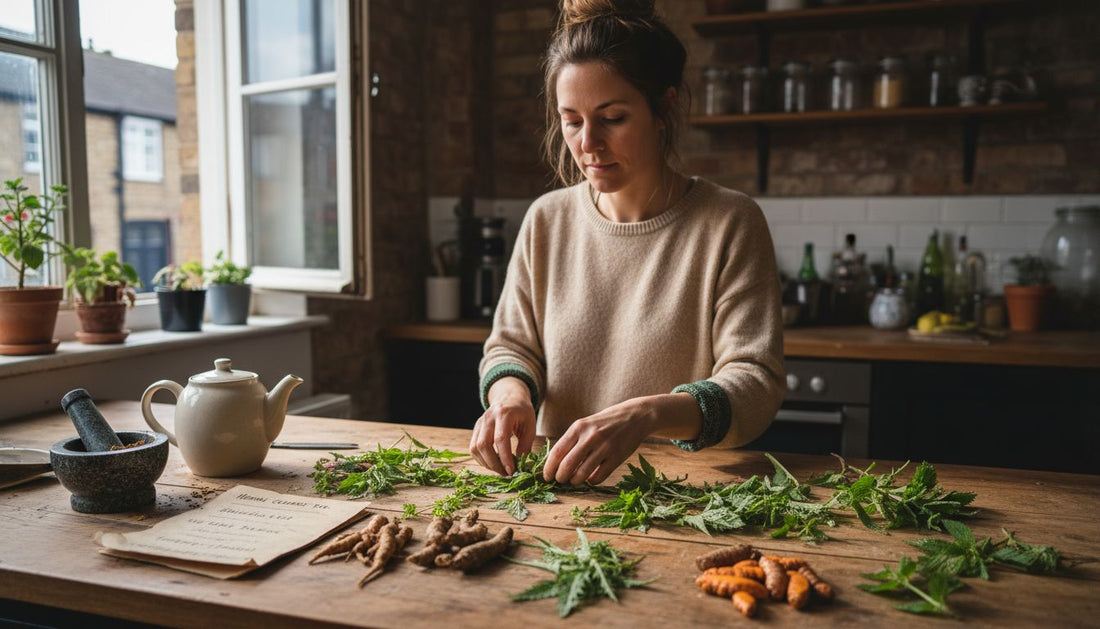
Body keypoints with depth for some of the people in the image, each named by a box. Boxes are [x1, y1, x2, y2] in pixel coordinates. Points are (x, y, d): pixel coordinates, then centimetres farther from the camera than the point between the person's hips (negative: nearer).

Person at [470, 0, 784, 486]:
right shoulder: (547, 220, 5)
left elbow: (755, 386, -12)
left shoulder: (730, 224, -6)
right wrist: (511, 391, -14)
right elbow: (510, 345, 11)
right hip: (557, 486, 3)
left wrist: (645, 415, -31)